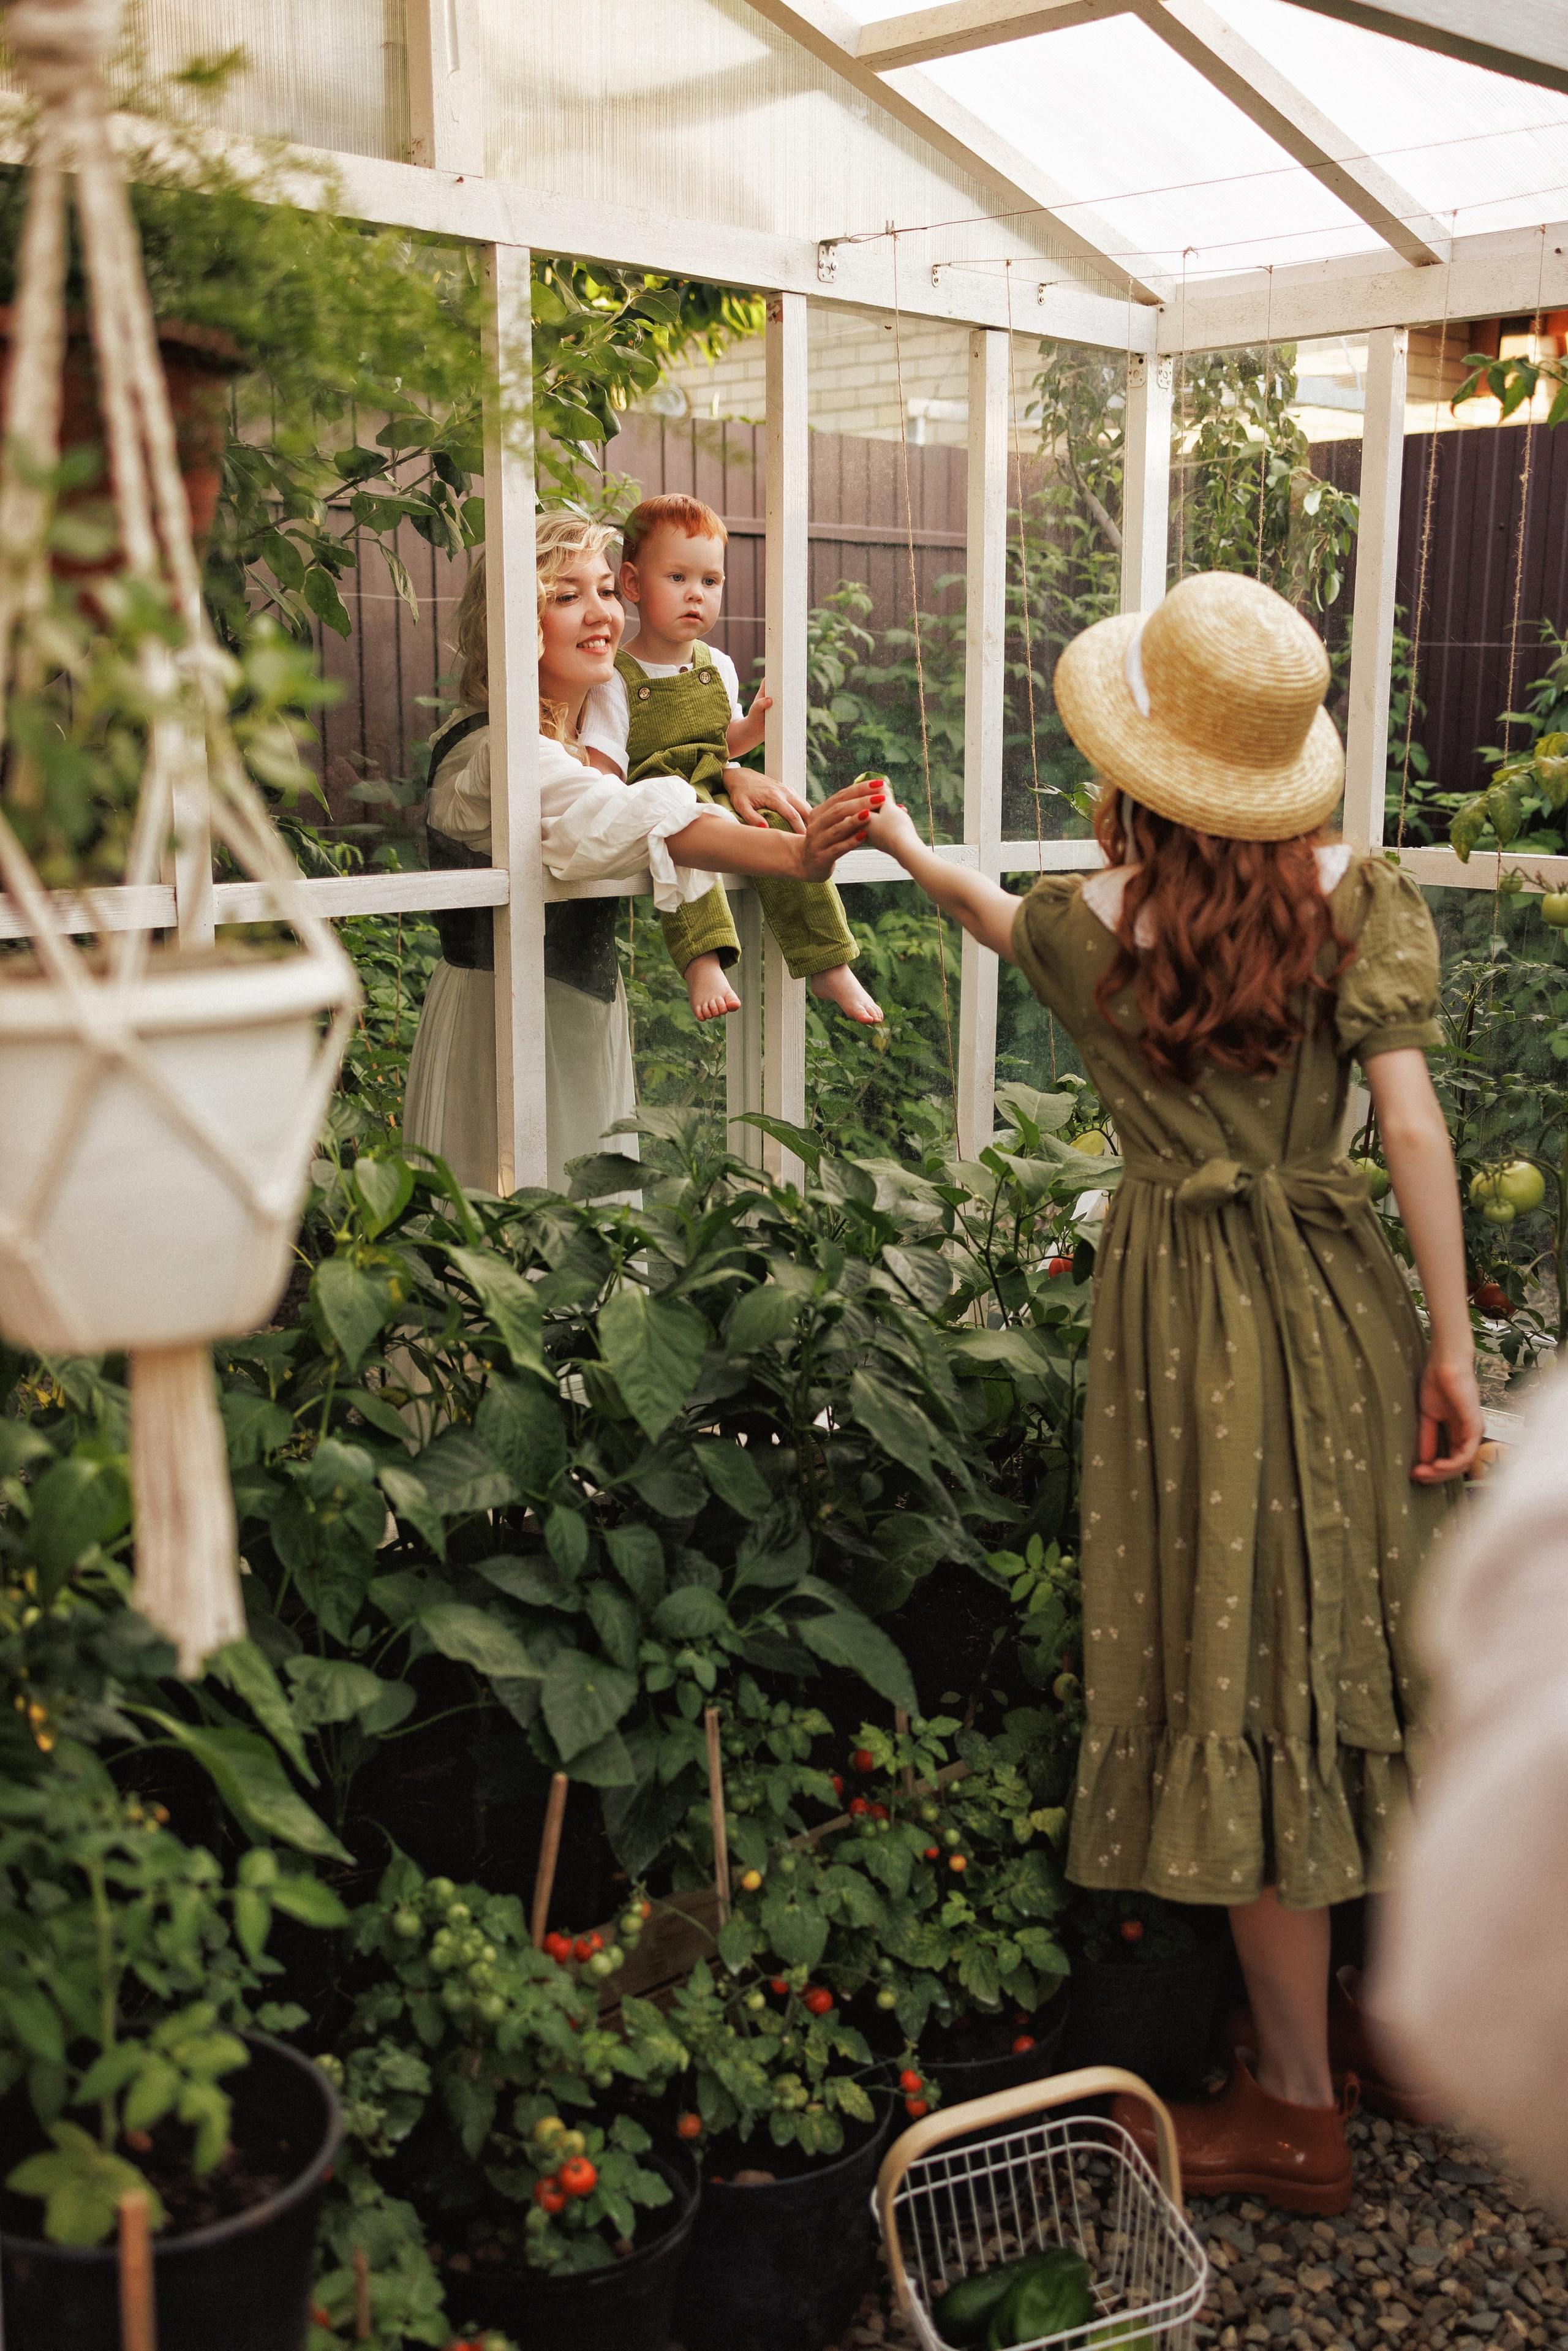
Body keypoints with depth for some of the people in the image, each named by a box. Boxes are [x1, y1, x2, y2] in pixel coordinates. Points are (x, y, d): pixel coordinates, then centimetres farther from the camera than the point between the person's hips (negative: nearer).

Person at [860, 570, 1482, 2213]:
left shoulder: (1090, 925, -9)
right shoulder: (1360, 897, -3)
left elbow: (1003, 918, 15)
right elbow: (1412, 1122, -8)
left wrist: (906, 845, 34)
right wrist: (1453, 1342, -4)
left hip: (1192, 1317, -4)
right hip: (1340, 1295, 4)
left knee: (1240, 1681, 4)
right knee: (1329, 1659, 18)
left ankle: (1297, 2108, 16)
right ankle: (1330, 2020, 38)